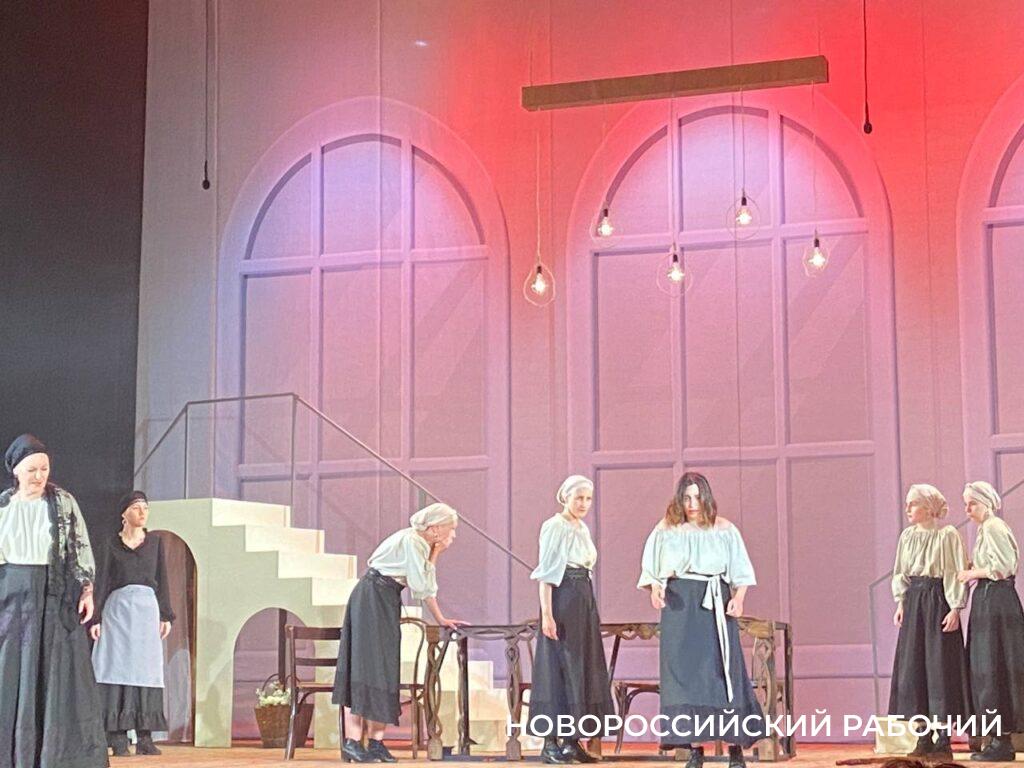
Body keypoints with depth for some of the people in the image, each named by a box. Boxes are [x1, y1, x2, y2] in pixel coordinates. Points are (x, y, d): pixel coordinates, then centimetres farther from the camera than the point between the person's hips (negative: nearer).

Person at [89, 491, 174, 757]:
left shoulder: (155, 541, 12)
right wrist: (95, 617, -5)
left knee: (146, 669, -3)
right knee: (118, 666, -8)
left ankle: (144, 737, -3)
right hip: (118, 607, -2)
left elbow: (162, 580, 12)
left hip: (147, 608, 2)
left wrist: (166, 615, 4)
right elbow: (102, 580, 3)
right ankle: (118, 739, -9)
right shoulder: (112, 543, 6)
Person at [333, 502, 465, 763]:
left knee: (385, 670, 3)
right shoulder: (411, 541, -16)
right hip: (371, 600, -9)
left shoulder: (422, 543, 12)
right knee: (368, 666, -12)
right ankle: (353, 741, -13)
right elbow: (421, 586, -18)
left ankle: (376, 742, 2)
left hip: (387, 603, 9)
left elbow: (426, 587, 15)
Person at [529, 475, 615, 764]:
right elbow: (546, 574, -13)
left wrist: (588, 608, 17)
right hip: (562, 600, -9)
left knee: (583, 669, 8)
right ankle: (550, 743, -4)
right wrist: (547, 614, -20)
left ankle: (571, 741, 12)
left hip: (584, 601, 9)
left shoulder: (582, 529, 16)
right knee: (558, 667, -7)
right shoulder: (554, 527, -8)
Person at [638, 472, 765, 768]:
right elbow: (652, 570, 4)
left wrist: (738, 598, -11)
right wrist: (655, 588, -17)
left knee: (724, 670, -4)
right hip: (679, 603, 0)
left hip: (716, 604, 0)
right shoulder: (666, 531, 6)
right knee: (685, 672, -4)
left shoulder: (724, 530, 6)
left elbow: (741, 571, 6)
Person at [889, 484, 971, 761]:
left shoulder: (947, 535, -7)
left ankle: (943, 741, 1)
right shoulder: (908, 536, 10)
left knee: (940, 668, -4)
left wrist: (955, 609, -16)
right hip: (913, 603, 6)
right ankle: (925, 739, 10)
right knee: (913, 668, 4)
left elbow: (957, 573, -9)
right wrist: (901, 603, 5)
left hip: (939, 603, -6)